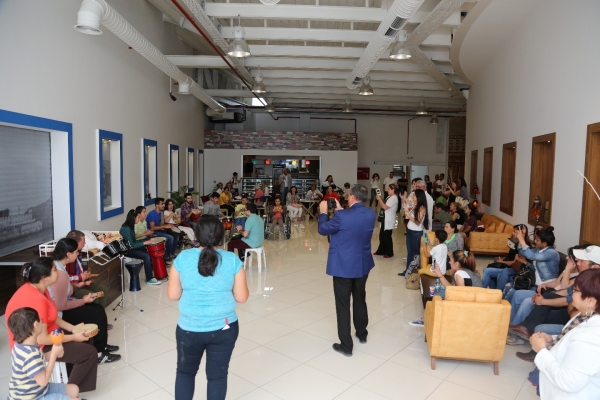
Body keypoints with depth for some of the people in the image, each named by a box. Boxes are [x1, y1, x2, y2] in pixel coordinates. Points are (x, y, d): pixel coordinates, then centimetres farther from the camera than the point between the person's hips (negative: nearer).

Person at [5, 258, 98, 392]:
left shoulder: (34, 288, -2)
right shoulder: (37, 300, -33)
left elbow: (51, 317, 7)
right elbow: (42, 339, -27)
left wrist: (73, 328, 0)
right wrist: (73, 337, -17)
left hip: (42, 334, 10)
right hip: (36, 346, -10)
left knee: (86, 340, 15)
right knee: (89, 353, -9)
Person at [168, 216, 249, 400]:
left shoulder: (182, 258, -10)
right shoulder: (233, 260, -11)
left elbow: (173, 295, -3)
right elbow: (242, 297, -6)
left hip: (189, 328, 0)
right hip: (224, 328, 0)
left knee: (185, 371, 25)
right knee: (217, 375, 18)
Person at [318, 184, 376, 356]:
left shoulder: (342, 216, -23)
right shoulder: (371, 214, -6)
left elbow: (322, 229, -8)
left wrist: (323, 212, 6)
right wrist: (340, 210, 13)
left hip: (343, 266, -6)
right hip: (363, 264, 6)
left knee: (343, 305, 5)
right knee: (360, 300, 23)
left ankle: (346, 345, 12)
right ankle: (362, 334, 41)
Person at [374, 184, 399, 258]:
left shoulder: (394, 198, -17)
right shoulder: (389, 197, 12)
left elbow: (385, 207, -25)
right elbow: (382, 206, 15)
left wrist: (379, 199, -17)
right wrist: (379, 199, 0)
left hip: (389, 221, -9)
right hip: (385, 219, 9)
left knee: (387, 237, 0)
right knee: (382, 236, 14)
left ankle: (389, 253, 13)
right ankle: (381, 251, 26)